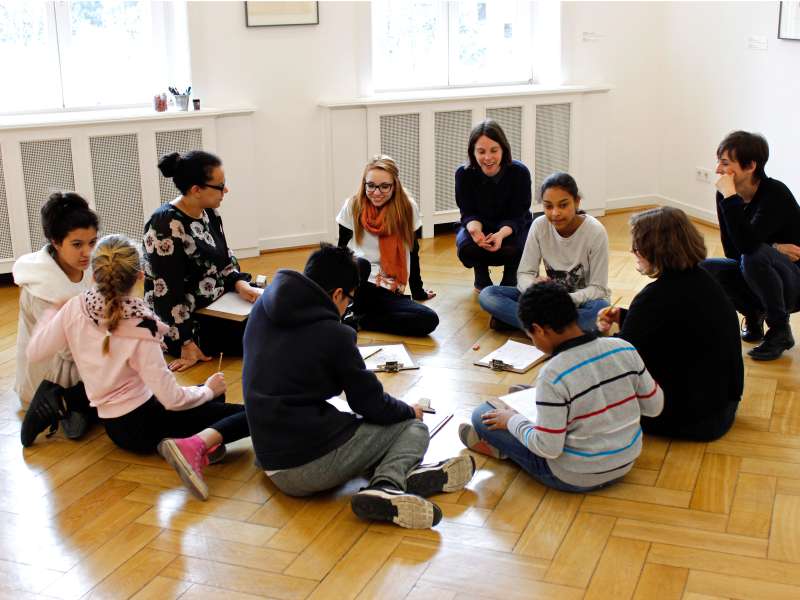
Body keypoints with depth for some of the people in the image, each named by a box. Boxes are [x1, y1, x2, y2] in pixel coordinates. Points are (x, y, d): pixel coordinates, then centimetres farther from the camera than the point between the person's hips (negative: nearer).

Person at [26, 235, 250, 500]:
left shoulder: (75, 308, -11)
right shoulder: (140, 330, -24)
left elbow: (34, 352, -1)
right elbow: (171, 399, -22)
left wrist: (51, 311, 14)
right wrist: (208, 391, -3)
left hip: (114, 424, 7)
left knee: (215, 394, 28)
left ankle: (201, 437, -4)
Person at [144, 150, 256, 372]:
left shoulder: (209, 212, 3)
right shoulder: (166, 226, -22)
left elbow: (224, 257, 16)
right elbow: (167, 292, -22)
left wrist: (240, 283, -4)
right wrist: (186, 344, -21)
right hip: (186, 322, -9)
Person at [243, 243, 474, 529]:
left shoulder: (262, 309, 6)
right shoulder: (333, 334, -12)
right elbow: (371, 404, -5)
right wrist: (409, 410, 16)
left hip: (271, 464, 7)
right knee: (413, 428, 9)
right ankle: (388, 484, -20)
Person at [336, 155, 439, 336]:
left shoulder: (408, 208, -1)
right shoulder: (353, 206, -2)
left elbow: (413, 254, 7)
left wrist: (418, 292, 15)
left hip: (389, 294, 3)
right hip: (355, 288, -3)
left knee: (429, 320, -25)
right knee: (360, 264, -37)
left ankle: (356, 321, -13)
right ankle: (346, 313, -14)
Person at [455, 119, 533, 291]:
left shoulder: (519, 172, -24)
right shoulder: (463, 174, -20)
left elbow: (516, 216, -21)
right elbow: (468, 213, -15)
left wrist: (501, 234, -44)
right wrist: (474, 228, -41)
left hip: (512, 228, -1)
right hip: (480, 226, 1)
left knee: (512, 248, -35)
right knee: (466, 245, -32)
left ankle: (510, 280, 4)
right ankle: (482, 279, 5)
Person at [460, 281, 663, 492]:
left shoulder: (553, 375, -28)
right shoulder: (624, 349, -12)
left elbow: (548, 448, -24)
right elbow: (654, 406, 0)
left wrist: (512, 421, -7)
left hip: (575, 478, -6)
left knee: (482, 415, 5)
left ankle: (503, 448, 32)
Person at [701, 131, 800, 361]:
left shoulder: (776, 194, -24)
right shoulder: (724, 195, -7)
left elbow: (746, 244, -40)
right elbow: (731, 251, -6)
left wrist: (730, 196, -36)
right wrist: (773, 248, -19)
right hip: (756, 281, 6)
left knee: (754, 256, -36)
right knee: (703, 269, -16)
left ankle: (780, 330, -14)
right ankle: (754, 314, 7)